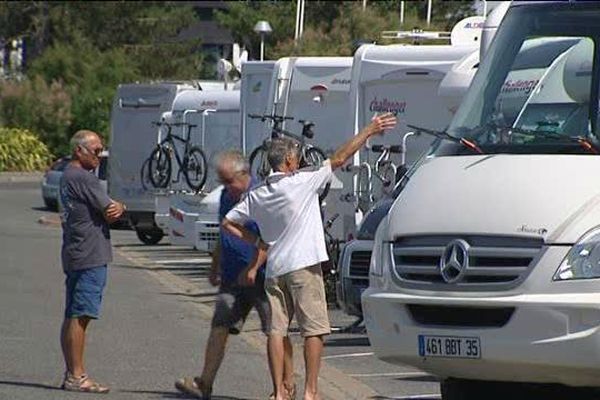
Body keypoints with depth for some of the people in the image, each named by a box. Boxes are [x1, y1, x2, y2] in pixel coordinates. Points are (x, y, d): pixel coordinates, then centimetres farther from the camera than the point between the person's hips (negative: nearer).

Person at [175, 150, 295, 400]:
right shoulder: (227, 196, 13)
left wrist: (253, 269, -24)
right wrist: (215, 267, 28)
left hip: (261, 276, -7)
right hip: (232, 276, 7)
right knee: (219, 327, 2)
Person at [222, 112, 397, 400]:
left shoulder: (256, 196, 9)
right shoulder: (302, 182, -7)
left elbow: (228, 223, 13)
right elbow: (340, 158, -6)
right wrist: (370, 131, -1)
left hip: (274, 268, 6)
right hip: (303, 265, -5)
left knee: (276, 330, 6)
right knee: (314, 329, -2)